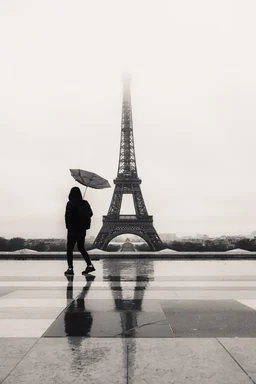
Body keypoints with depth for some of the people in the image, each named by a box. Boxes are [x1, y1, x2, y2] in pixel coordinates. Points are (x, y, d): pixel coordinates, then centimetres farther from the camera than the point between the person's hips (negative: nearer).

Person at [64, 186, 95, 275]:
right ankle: (89, 265, 11)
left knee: (69, 249, 5)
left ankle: (70, 268, 4)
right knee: (81, 248, 18)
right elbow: (90, 214, 5)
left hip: (73, 230, -6)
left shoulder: (70, 204, -14)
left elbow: (68, 216, -20)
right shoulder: (85, 203, 2)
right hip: (83, 230, 6)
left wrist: (68, 225, -4)